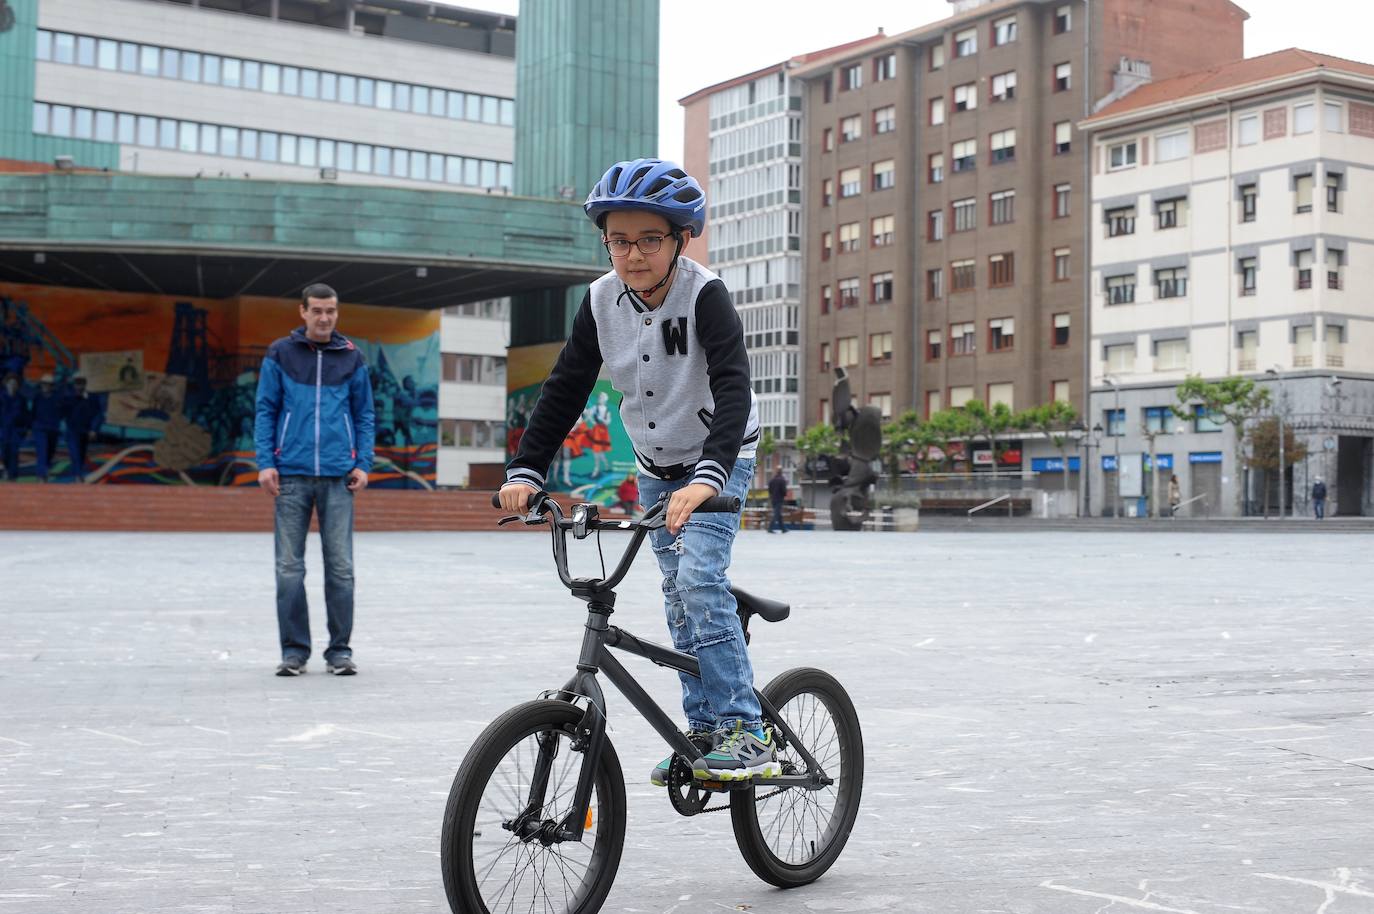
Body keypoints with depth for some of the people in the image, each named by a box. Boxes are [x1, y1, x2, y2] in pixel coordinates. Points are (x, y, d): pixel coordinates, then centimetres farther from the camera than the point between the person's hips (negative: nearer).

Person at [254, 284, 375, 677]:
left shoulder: (351, 357, 8)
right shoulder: (280, 354, 5)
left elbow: (365, 414, 11)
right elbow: (266, 410, 6)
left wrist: (363, 463, 1)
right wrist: (265, 462, -3)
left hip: (338, 476, 1)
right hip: (291, 474, -1)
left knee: (341, 568, 1)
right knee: (289, 568, 2)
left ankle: (340, 650, 10)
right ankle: (294, 651, 10)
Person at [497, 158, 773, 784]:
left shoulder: (704, 295, -25)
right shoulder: (602, 300, -9)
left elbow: (733, 390, -36)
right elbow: (565, 388, -7)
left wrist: (707, 476, -50)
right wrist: (525, 471, -17)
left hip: (718, 462, -6)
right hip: (656, 470, 6)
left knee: (699, 578, -21)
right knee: (678, 598, 8)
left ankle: (744, 732, -16)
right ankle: (702, 729, 17)